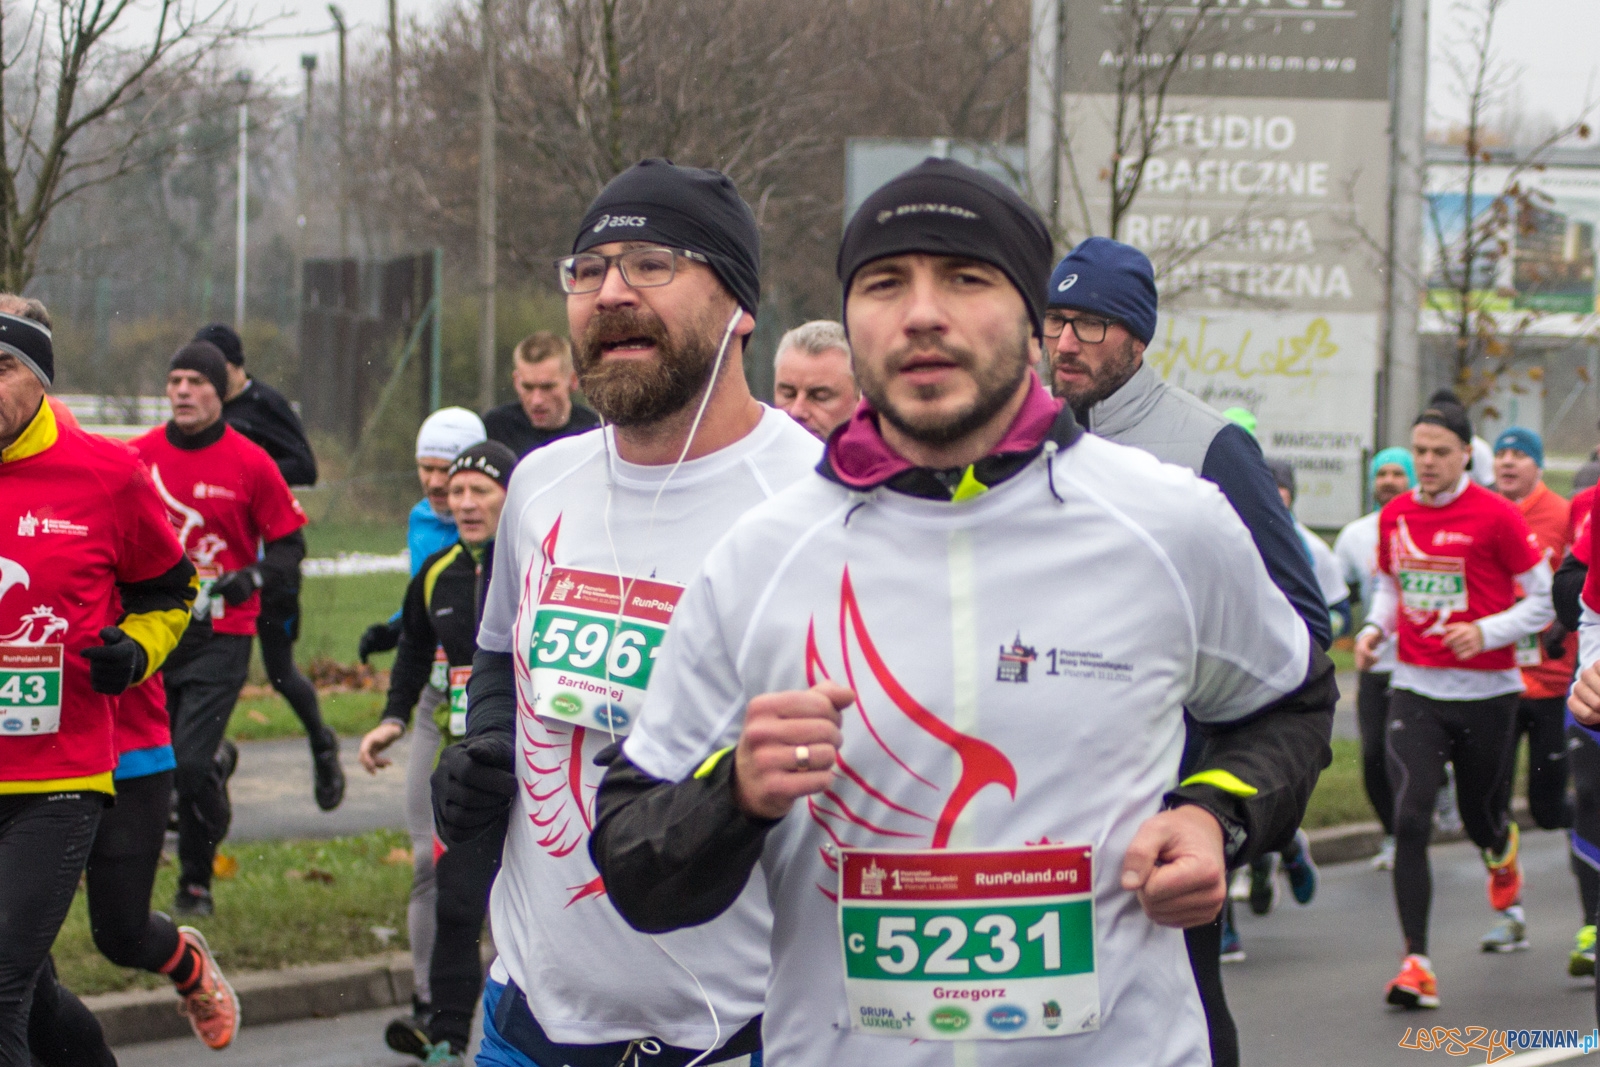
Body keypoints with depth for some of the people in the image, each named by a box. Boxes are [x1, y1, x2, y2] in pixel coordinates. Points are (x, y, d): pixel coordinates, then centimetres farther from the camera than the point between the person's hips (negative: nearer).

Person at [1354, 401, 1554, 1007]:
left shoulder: (1496, 516, -9)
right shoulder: (1394, 516, 5)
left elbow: (1543, 600, -4)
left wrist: (1486, 632, -18)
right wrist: (1374, 627, 2)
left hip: (1485, 692, -2)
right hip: (1415, 690, 2)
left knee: (1481, 821, 12)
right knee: (1410, 820, -15)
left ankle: (1504, 855, 53)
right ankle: (1416, 963, -13)